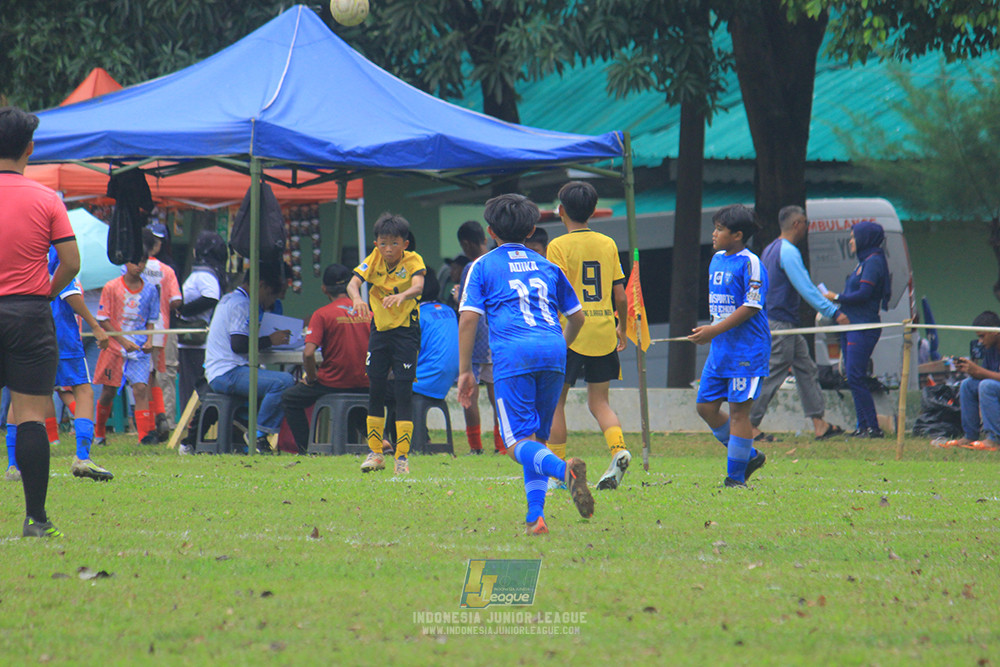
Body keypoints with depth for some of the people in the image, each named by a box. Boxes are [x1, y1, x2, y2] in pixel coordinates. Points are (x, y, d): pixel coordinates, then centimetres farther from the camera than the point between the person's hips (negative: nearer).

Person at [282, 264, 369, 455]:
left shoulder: (322, 314, -8)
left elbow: (308, 353, -18)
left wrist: (311, 378, -2)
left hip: (334, 383, -5)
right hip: (365, 387, 5)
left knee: (289, 398, 17)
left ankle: (306, 447, 7)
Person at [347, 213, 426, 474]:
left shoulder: (413, 261, -12)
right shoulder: (373, 261, -5)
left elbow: (418, 286, -32)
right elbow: (353, 283, -21)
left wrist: (401, 296, -53)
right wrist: (357, 298, -44)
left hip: (406, 331, -3)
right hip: (379, 328, 3)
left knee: (403, 392, -8)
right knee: (375, 391, 5)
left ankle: (402, 457, -3)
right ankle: (375, 453, 17)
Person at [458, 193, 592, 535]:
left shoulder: (483, 266, 12)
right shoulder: (546, 265, 23)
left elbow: (468, 318, 1)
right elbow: (577, 316, 27)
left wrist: (465, 371, 5)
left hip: (513, 356, -4)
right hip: (552, 354, 4)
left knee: (519, 443, -8)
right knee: (537, 438, 14)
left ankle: (564, 469, -38)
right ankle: (535, 517, 0)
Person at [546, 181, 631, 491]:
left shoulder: (559, 246, -6)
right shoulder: (608, 244, 8)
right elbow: (620, 296, 9)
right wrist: (621, 328, 23)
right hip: (604, 333, 5)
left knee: (555, 400, 7)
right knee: (599, 401, 12)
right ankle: (618, 448, -13)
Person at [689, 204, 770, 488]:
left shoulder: (749, 263, -13)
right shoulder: (717, 259, 13)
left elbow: (751, 307, -18)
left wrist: (715, 330, -20)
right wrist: (710, 331, 16)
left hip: (746, 350, -9)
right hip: (720, 349, 9)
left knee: (738, 409, -5)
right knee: (706, 406, 6)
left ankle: (736, 477, 2)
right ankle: (749, 455, 22)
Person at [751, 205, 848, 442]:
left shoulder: (771, 249, 16)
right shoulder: (788, 252, -16)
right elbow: (806, 289, -21)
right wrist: (834, 312, -21)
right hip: (780, 323, -11)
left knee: (807, 369, 9)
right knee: (773, 374, -7)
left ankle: (819, 424, 8)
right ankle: (750, 425, -4)